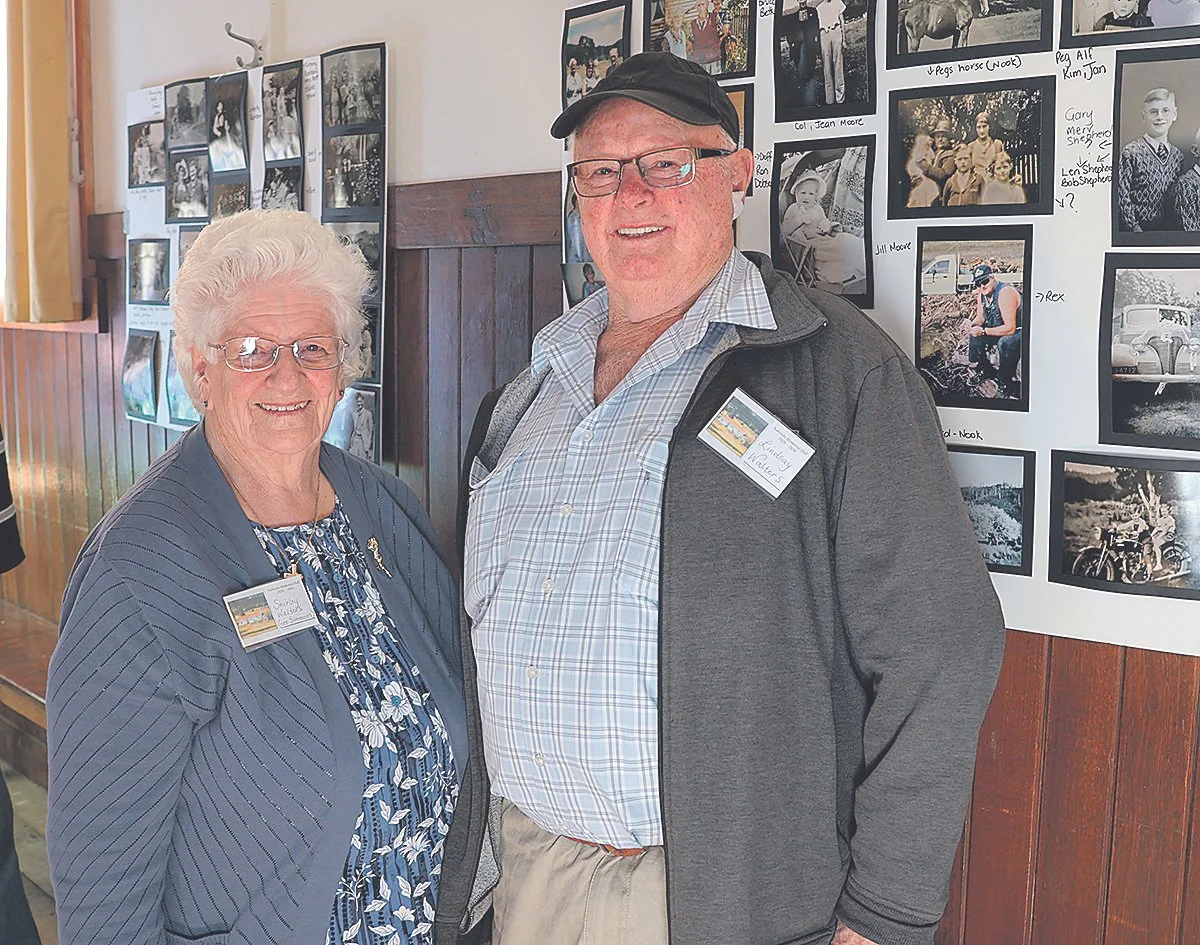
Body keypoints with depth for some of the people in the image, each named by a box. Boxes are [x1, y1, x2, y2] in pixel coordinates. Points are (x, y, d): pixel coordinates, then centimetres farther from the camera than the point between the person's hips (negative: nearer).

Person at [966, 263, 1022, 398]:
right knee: (974, 336, 7)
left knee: (1005, 343, -37)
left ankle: (1006, 384, -21)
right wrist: (972, 324, -11)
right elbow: (981, 318, 13)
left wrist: (983, 331, -28)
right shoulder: (981, 294, -1)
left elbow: (1010, 328, -32)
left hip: (1019, 331, -9)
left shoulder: (1005, 293, -28)